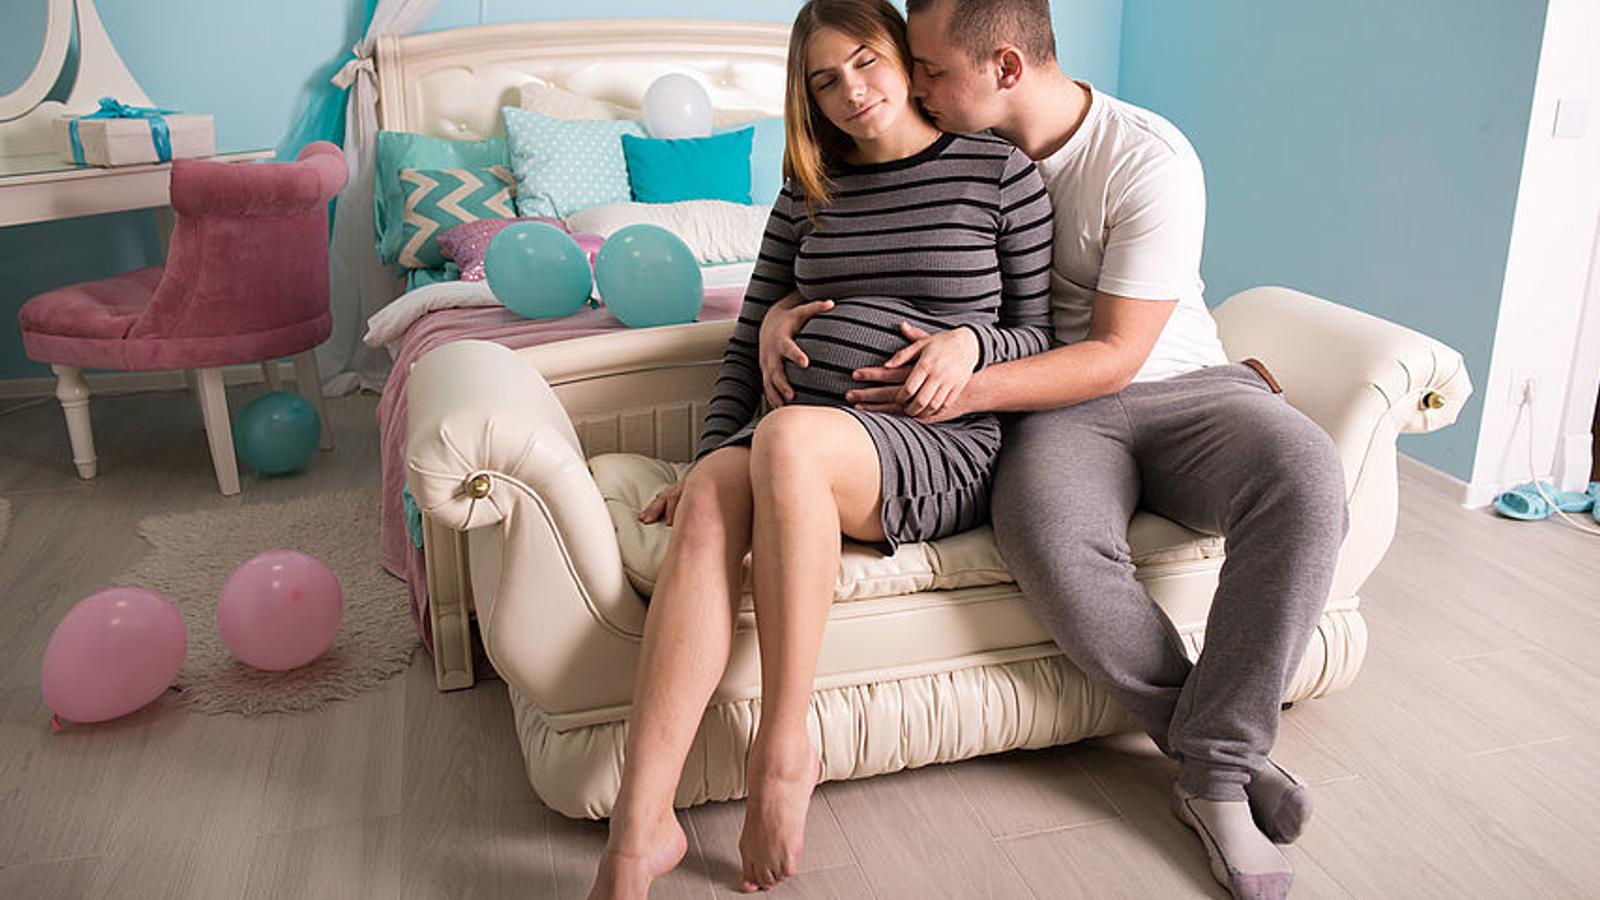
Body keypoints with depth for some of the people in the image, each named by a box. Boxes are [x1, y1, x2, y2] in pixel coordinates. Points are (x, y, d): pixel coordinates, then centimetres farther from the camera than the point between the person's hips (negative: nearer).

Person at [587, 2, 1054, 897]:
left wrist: (973, 342, -12)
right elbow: (750, 342, 16)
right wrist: (711, 460, 3)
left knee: (787, 435, -37)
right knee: (708, 501, -32)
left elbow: (1039, 334, 11)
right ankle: (641, 825, -36)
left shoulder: (1001, 173, 7)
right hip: (808, 447, 4)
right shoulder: (810, 191, 19)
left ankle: (787, 749, -27)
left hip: (942, 453, -3)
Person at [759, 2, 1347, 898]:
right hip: (1056, 408, 2)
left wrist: (970, 386, -28)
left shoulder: (1150, 160, -14)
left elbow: (1115, 353, -16)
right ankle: (1227, 750, -14)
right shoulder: (953, 151, 1)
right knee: (1052, 536, -34)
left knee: (1305, 476, -33)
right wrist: (780, 311, -11)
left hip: (1182, 382, -1)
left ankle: (1217, 772, -22)